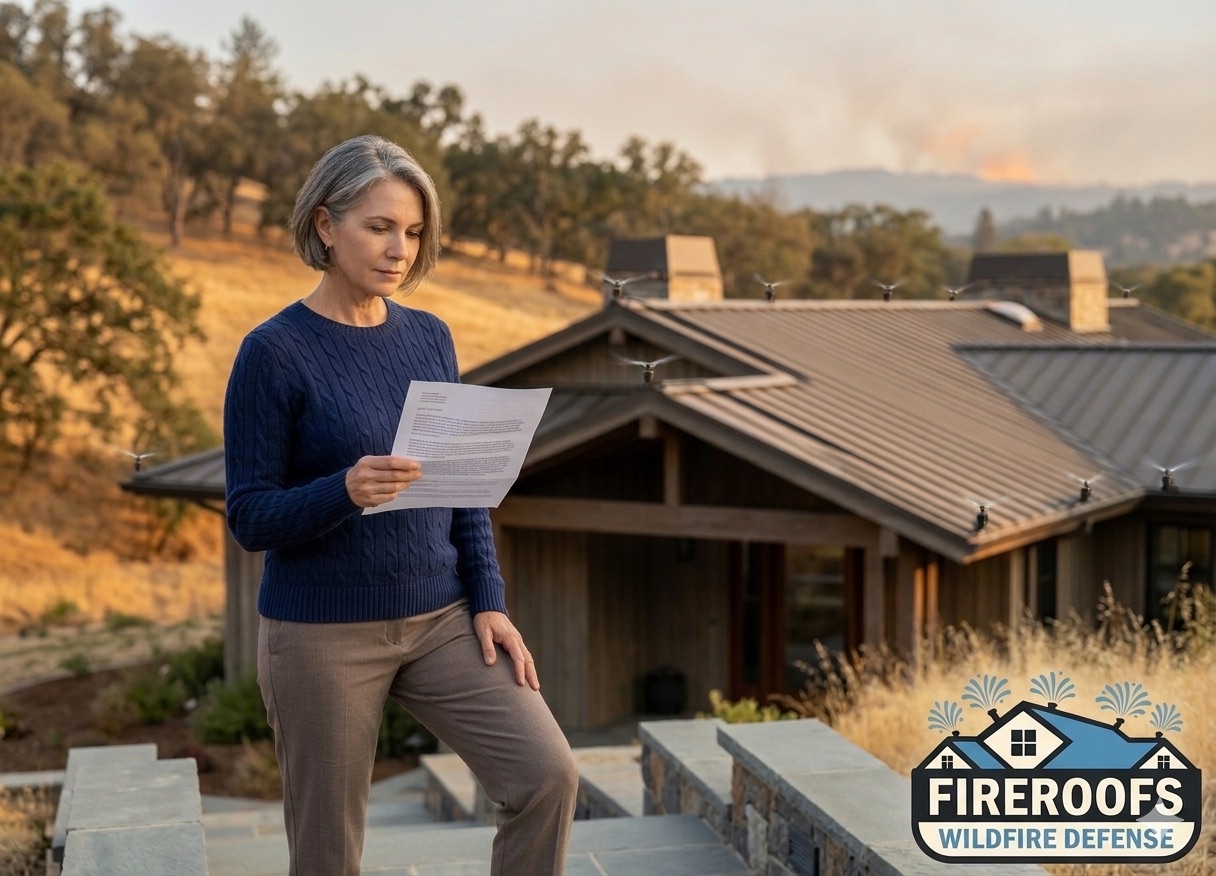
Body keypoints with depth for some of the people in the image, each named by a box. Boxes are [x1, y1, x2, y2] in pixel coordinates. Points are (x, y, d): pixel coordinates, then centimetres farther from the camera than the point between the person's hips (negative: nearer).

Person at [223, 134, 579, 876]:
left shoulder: (430, 338, 4)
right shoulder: (273, 353, -10)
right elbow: (251, 518, -12)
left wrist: (489, 602, 0)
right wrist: (346, 491, -30)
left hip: (441, 621, 4)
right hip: (323, 635, -4)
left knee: (548, 773, -12)